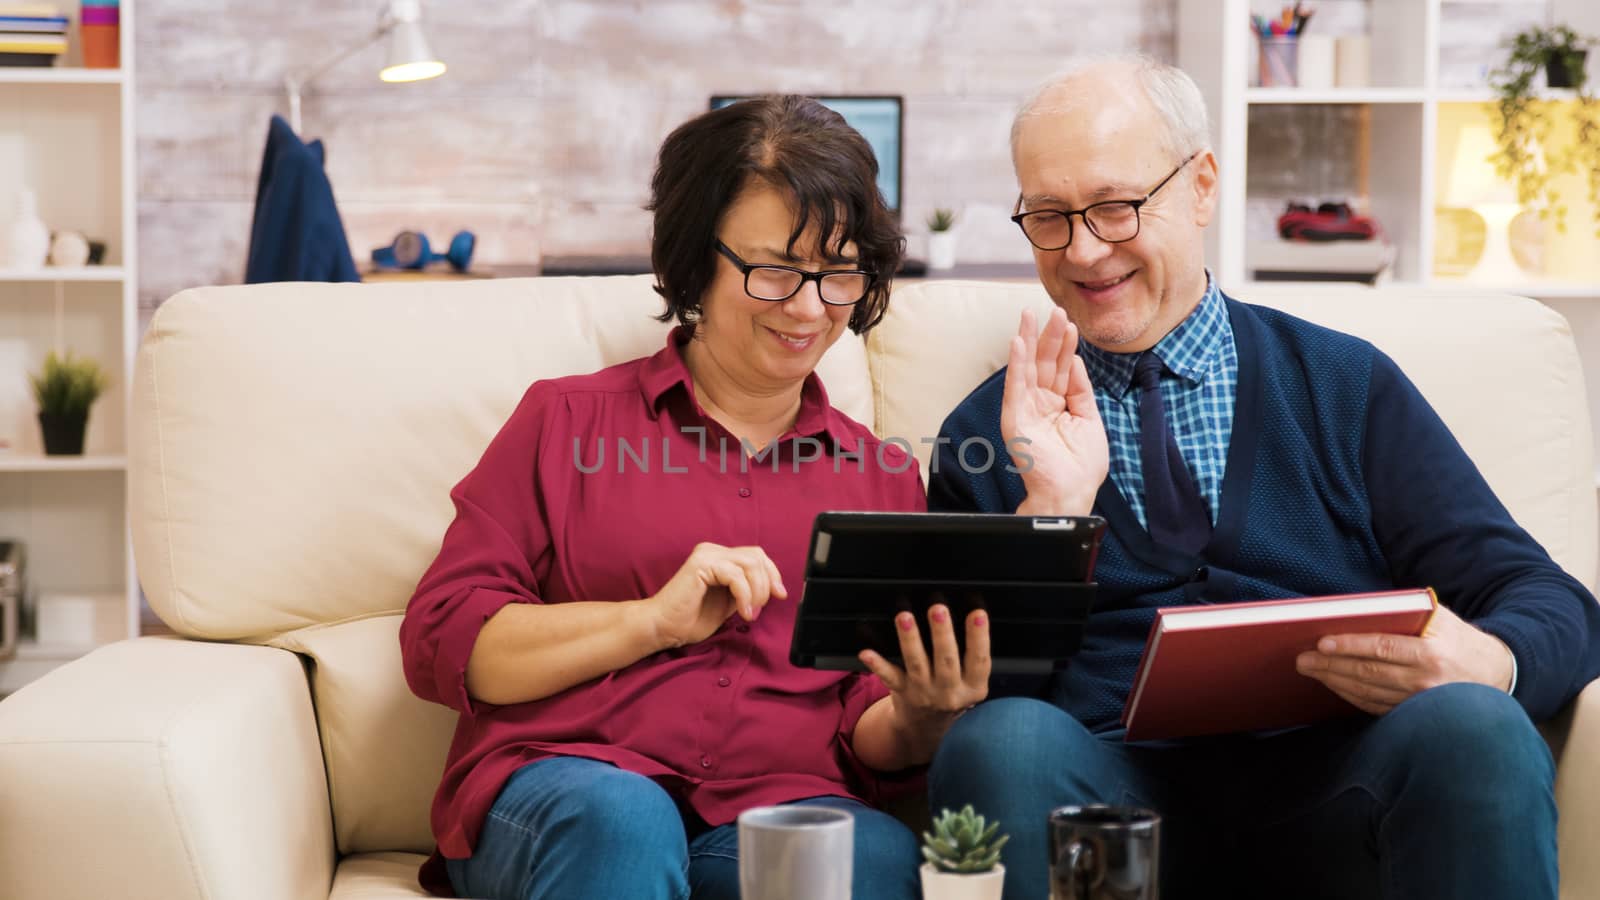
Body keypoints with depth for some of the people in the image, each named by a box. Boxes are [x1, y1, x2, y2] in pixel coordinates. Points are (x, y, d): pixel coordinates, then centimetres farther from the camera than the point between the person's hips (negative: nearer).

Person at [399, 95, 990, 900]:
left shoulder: (883, 476, 23)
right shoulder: (568, 421, 16)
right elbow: (438, 644, 6)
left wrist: (918, 721, -7)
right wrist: (656, 620, -6)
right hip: (553, 796, 0)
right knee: (621, 816, -37)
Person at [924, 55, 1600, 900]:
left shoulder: (1346, 385, 13)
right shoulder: (988, 432, 14)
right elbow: (968, 695, 6)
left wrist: (1483, 664, -16)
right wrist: (1053, 504, -8)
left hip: (1334, 785, 0)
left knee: (1471, 726, -31)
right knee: (1003, 739, -31)